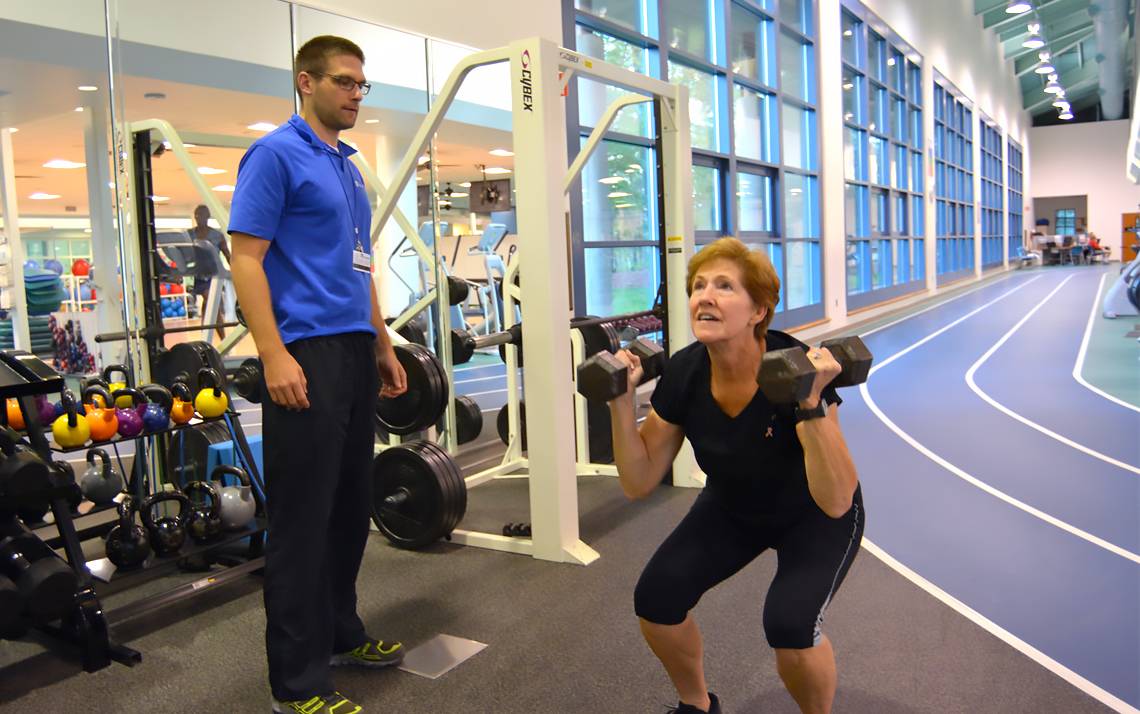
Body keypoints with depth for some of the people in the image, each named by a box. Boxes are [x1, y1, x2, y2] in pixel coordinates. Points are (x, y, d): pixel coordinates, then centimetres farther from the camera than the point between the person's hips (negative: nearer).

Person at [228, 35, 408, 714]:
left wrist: (383, 345, 20)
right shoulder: (276, 154, -6)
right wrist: (275, 356, -21)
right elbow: (246, 258, -13)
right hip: (307, 355, -9)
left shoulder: (349, 166, 19)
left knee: (351, 505, 15)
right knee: (303, 517, -4)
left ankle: (341, 632, 30)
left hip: (355, 353, 9)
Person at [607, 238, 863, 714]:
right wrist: (622, 401, -25)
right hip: (732, 507, 4)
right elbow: (639, 483, -14)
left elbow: (835, 502, -37)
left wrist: (811, 404, -47)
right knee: (656, 596, -14)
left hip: (813, 515, -4)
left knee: (789, 621, -28)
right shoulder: (683, 373, -21)